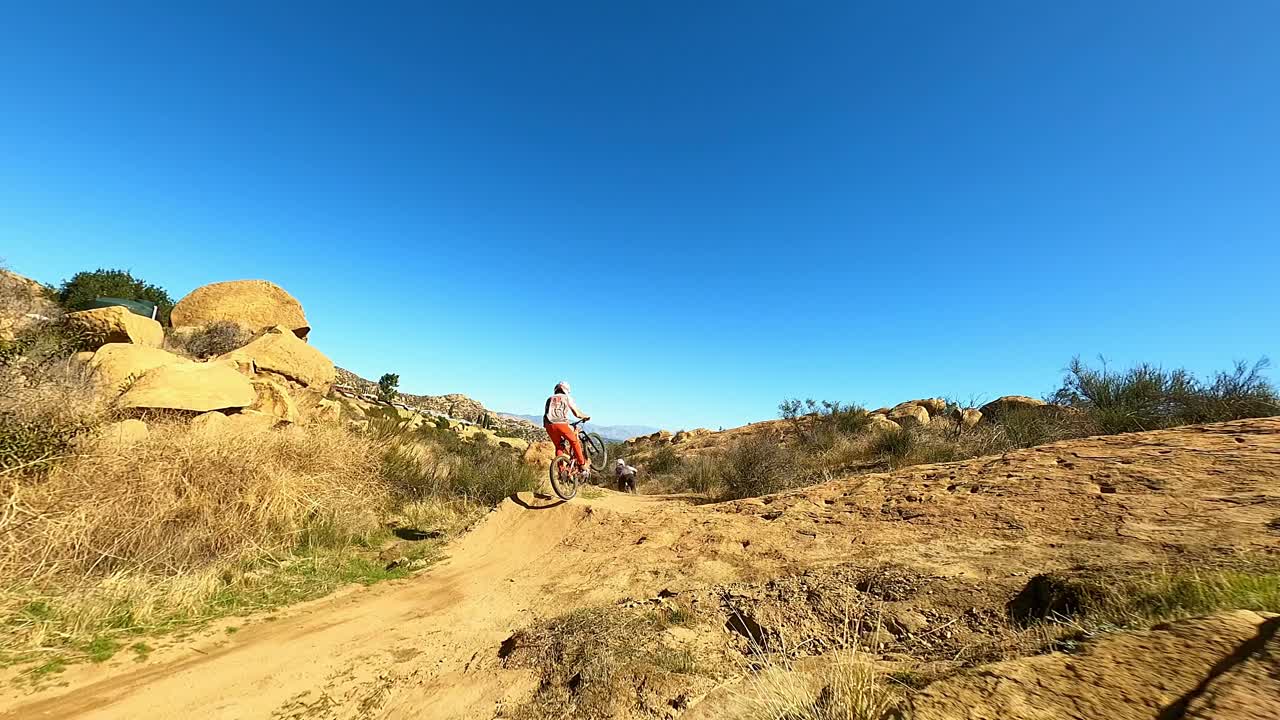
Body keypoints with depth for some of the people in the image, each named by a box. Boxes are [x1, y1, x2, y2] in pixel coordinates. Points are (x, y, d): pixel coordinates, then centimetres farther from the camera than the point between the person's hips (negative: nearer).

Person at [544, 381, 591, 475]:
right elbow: (577, 413, 11)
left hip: (549, 425, 4)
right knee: (575, 442, 15)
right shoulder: (567, 397, 16)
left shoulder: (550, 399, 26)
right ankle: (583, 465, 12)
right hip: (561, 424, -4)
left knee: (559, 446, 21)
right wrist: (586, 417, 29)